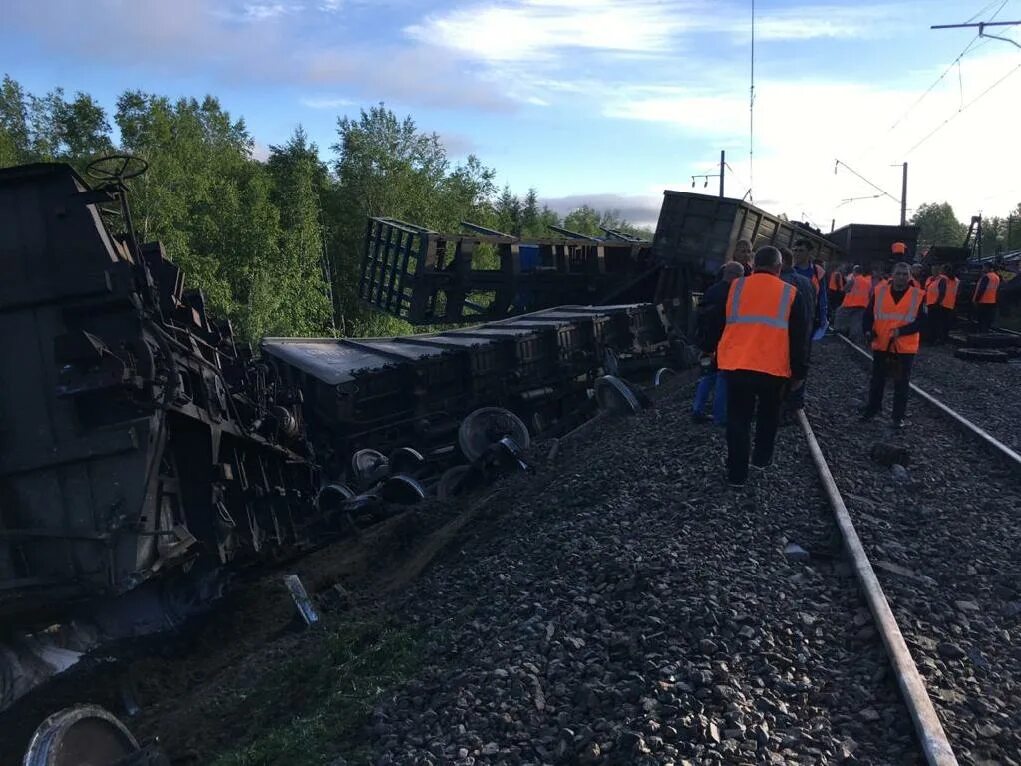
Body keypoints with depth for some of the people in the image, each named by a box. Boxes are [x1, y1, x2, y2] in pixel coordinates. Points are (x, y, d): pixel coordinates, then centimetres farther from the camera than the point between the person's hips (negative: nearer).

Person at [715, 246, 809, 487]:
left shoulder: (734, 288, 3)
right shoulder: (791, 294, 0)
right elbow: (799, 339, 2)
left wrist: (713, 353, 27)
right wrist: (798, 373, 10)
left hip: (737, 366, 0)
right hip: (773, 369, 0)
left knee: (738, 419, 9)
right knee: (768, 416, 23)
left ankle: (737, 473, 11)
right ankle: (762, 458, 35)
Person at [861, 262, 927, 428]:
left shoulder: (918, 296, -6)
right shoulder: (879, 291, 0)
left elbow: (921, 321, -8)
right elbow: (868, 314, 4)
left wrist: (901, 331, -22)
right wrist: (867, 330, -13)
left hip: (905, 348, -2)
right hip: (881, 345, 2)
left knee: (901, 383, 5)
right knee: (877, 380, 14)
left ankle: (899, 417, 15)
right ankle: (872, 409, 30)